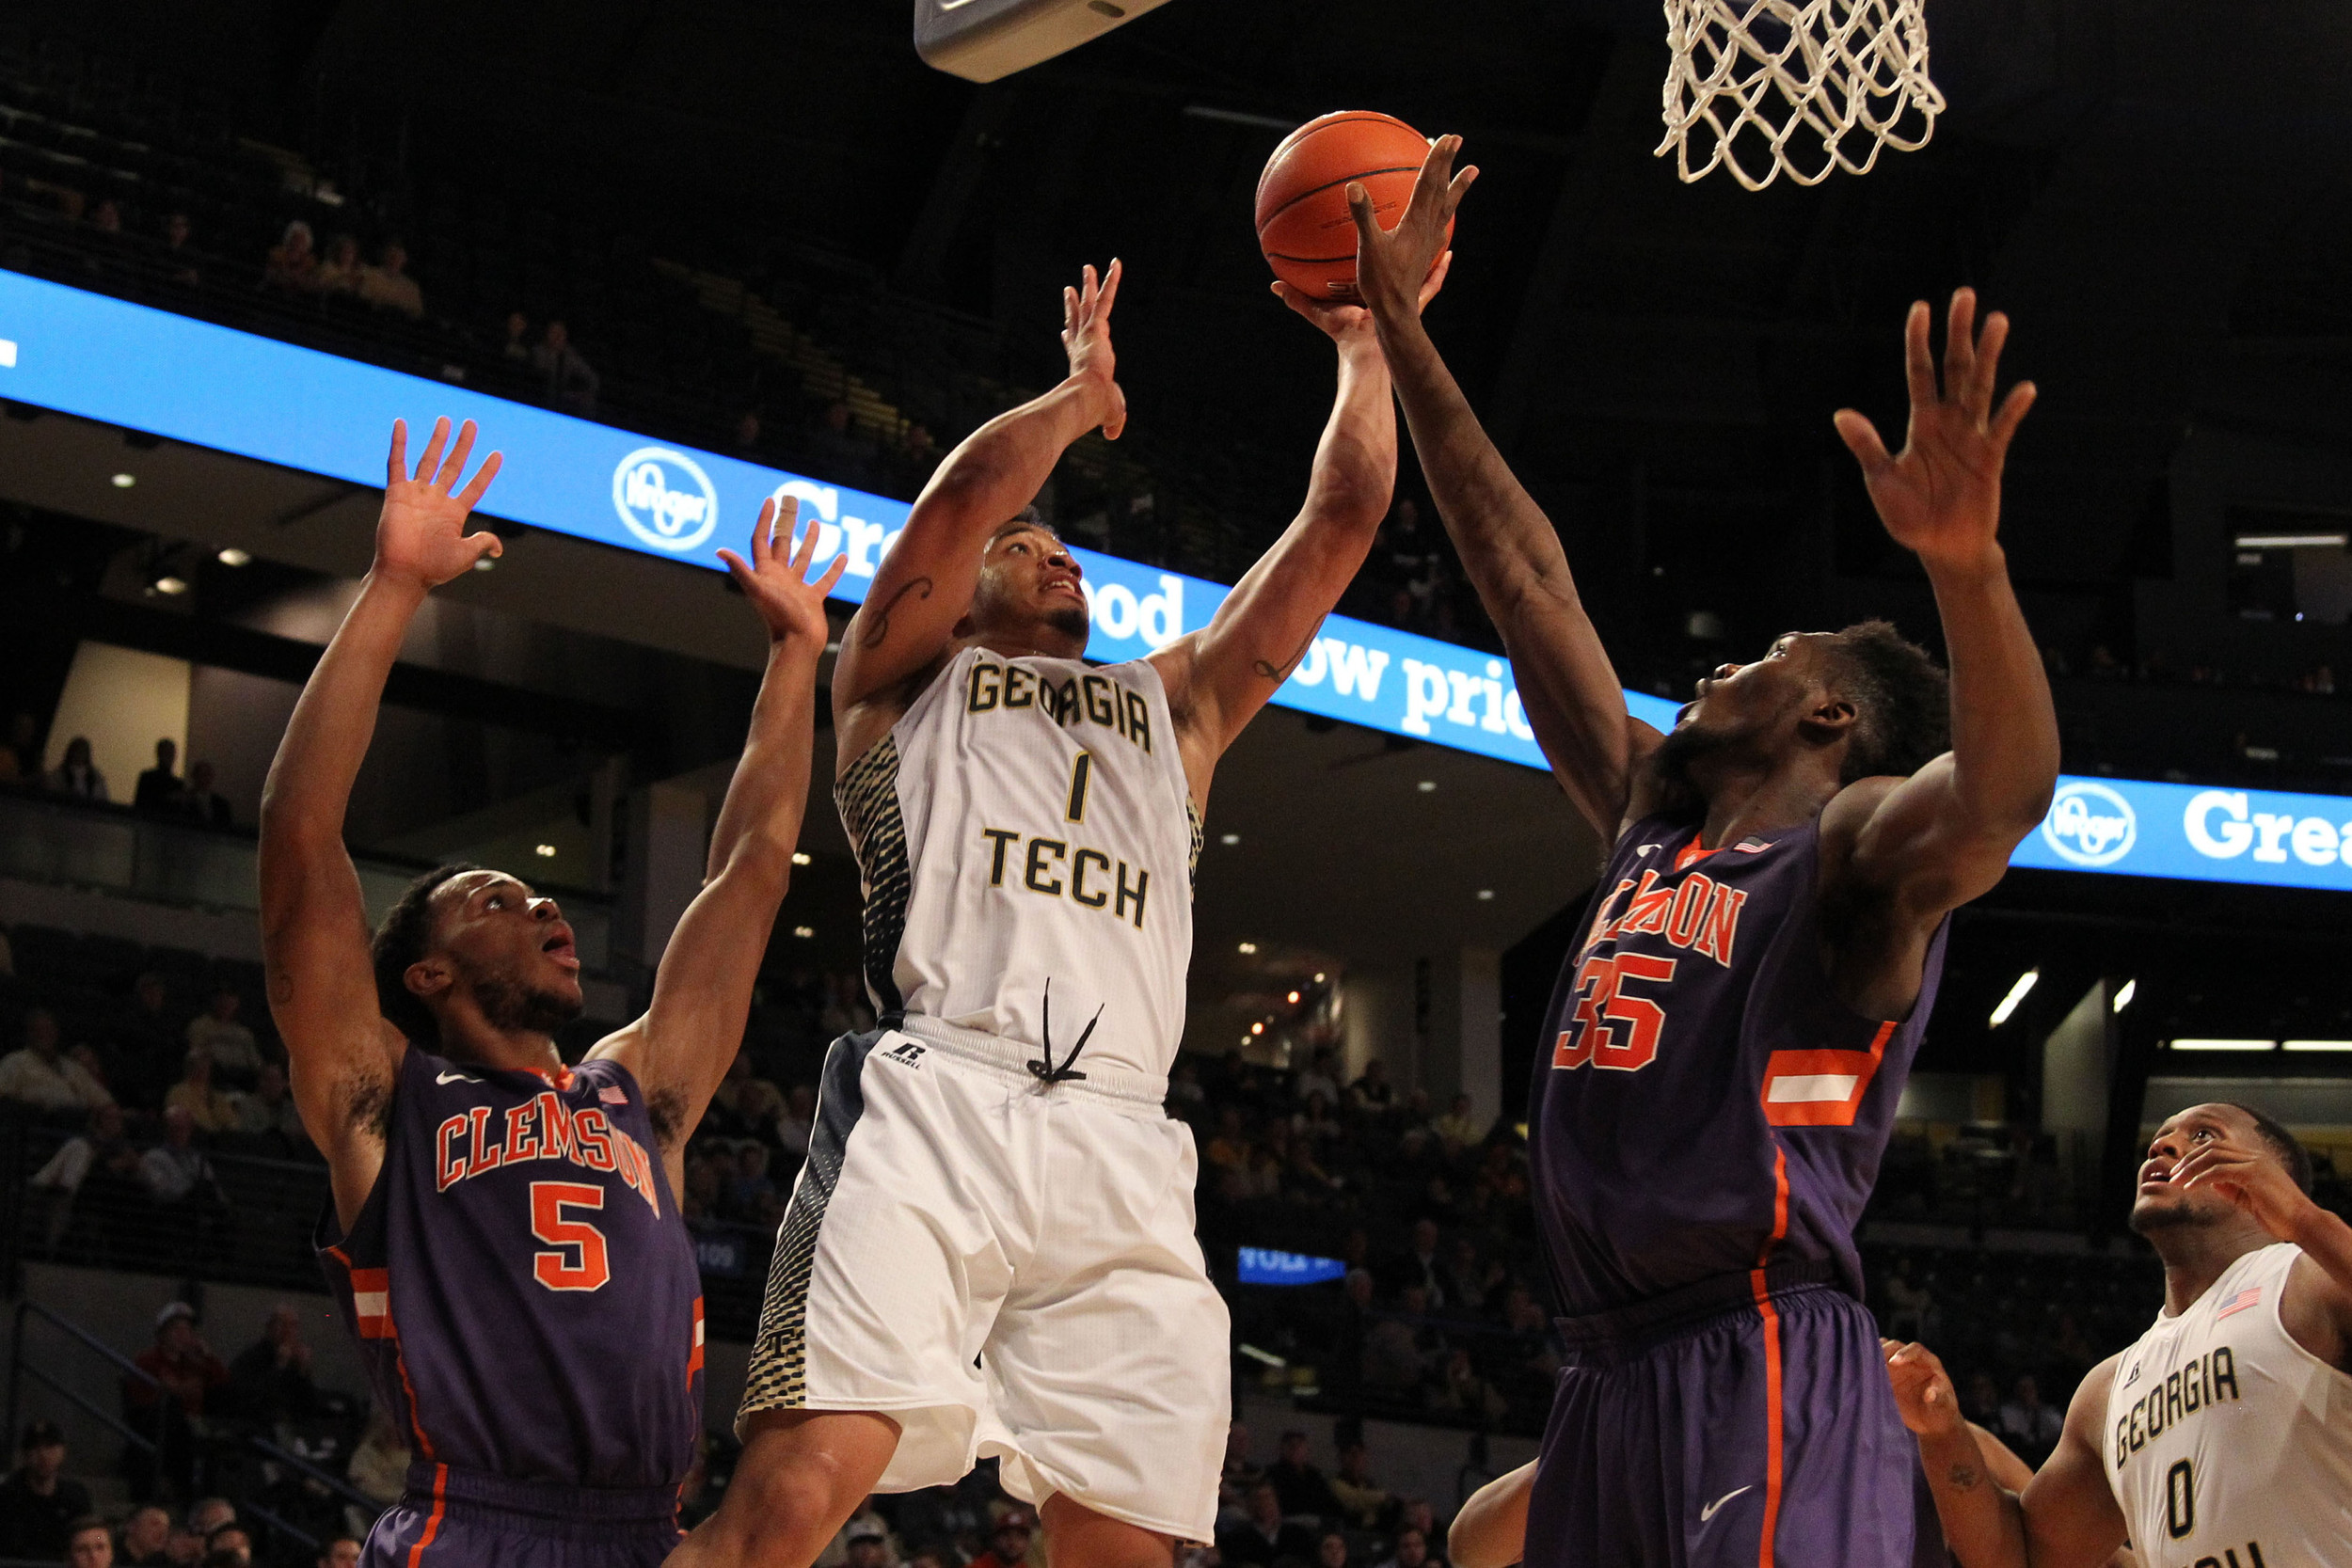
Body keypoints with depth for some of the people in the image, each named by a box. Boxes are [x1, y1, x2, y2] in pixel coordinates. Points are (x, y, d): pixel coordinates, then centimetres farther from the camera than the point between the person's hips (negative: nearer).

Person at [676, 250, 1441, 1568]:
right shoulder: (910, 678, 23)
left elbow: (1336, 531, 28)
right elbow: (972, 488, 6)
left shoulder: (1173, 705, 34)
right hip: (936, 1108, -4)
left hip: (1123, 1150, 4)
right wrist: (1083, 392, 21)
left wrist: (1367, 342, 25)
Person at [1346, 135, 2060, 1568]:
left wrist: (1970, 565, -41)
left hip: (1770, 1369, -8)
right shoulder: (1652, 825, 22)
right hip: (1612, 1376, 8)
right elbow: (1525, 573, 25)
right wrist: (1399, 325, 27)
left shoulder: (1860, 848, 1)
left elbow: (2000, 790, -23)